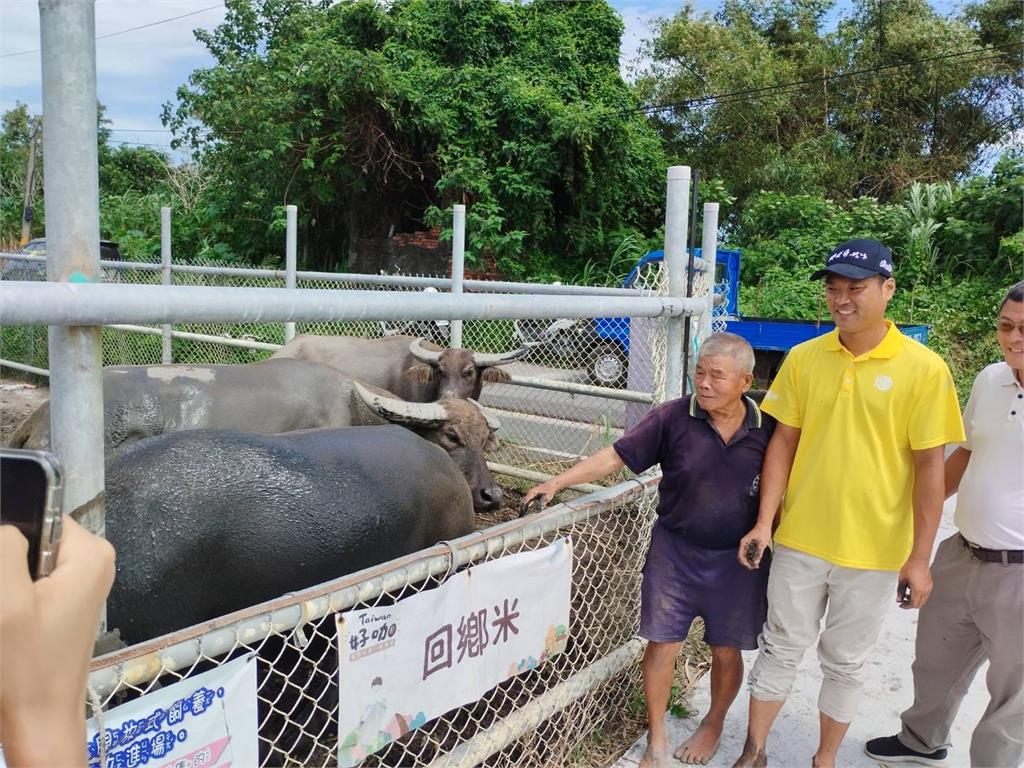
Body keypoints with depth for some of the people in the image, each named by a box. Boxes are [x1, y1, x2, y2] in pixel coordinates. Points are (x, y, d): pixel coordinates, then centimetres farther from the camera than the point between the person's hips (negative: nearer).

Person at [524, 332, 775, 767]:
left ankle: (713, 725, 42)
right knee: (662, 644, 5)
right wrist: (559, 482, -18)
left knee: (726, 651, 14)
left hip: (739, 559, 1)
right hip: (674, 551, -1)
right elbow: (616, 456, -12)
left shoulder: (767, 429, -8)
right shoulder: (672, 418, -13)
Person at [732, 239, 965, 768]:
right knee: (780, 648, 14)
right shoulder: (803, 358, -2)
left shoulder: (923, 369, -10)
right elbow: (783, 442, 2)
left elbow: (930, 468, -8)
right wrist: (764, 523, -2)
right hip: (799, 541, 2)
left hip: (872, 551, -2)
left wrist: (919, 559, -8)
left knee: (844, 662, 15)